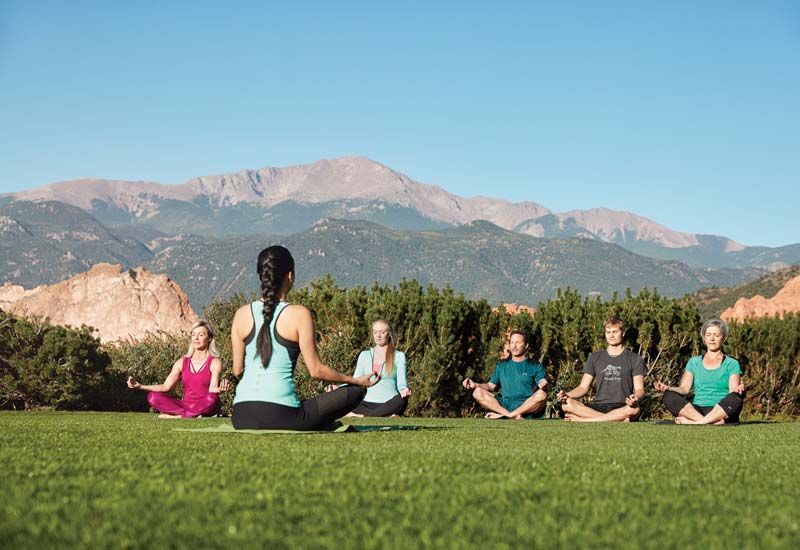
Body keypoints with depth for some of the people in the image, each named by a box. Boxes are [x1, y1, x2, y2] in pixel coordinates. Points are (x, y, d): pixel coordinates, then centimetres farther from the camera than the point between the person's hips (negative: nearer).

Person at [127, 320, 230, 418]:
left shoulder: (215, 362, -1)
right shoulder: (182, 362, 11)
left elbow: (212, 389, -15)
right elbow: (166, 387, 6)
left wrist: (220, 389, -41)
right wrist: (140, 386, -5)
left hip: (204, 407, -4)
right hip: (186, 404, 4)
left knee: (211, 399, -39)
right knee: (153, 397, -17)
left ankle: (176, 416, -27)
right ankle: (192, 415, -27)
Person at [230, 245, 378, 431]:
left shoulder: (242, 314, 6)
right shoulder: (299, 314, -5)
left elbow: (237, 370, 11)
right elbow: (316, 370, -2)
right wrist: (357, 380, 12)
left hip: (241, 417, 4)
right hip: (280, 416, -4)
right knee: (355, 392, 10)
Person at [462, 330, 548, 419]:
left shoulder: (535, 366, 12)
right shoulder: (502, 366, 23)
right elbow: (491, 386, 21)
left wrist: (543, 386, -23)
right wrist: (475, 385, 1)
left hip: (527, 408, -3)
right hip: (504, 405, 3)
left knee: (542, 395, -34)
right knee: (478, 393, -19)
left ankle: (506, 415, -29)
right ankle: (514, 416, -34)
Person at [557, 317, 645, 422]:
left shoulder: (635, 360, 11)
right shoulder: (594, 358, 19)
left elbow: (639, 389, 2)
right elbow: (583, 387, 14)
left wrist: (636, 397, -25)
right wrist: (567, 394, -9)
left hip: (621, 408, -2)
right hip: (598, 406, 2)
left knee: (634, 409, -41)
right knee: (567, 404, -28)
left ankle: (582, 420, -35)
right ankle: (618, 419, -36)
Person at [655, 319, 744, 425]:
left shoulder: (732, 364, 13)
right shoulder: (694, 362, 20)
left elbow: (732, 391, 0)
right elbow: (684, 388, 8)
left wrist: (737, 390, -25)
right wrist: (668, 388, -13)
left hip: (722, 412, -2)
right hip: (696, 410, 2)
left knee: (735, 398, -35)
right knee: (669, 396, -26)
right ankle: (715, 422, -39)